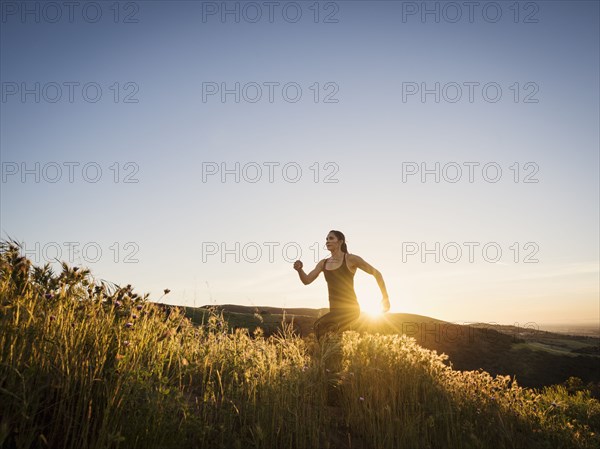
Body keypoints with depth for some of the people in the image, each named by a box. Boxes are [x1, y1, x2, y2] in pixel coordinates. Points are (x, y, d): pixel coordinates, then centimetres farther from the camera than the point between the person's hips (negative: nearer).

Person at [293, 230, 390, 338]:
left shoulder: (350, 259, -5)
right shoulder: (323, 263, 10)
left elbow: (376, 273, 0)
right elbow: (307, 280, 4)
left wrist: (385, 297, 1)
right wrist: (299, 269, -16)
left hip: (350, 308, -7)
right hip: (334, 310, 7)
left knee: (320, 326, -27)